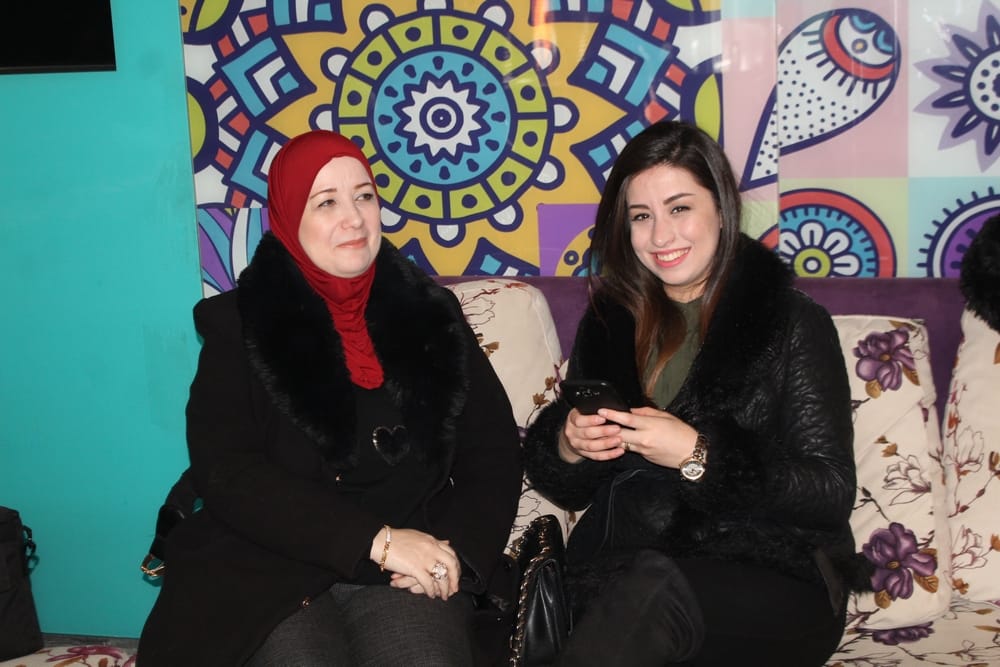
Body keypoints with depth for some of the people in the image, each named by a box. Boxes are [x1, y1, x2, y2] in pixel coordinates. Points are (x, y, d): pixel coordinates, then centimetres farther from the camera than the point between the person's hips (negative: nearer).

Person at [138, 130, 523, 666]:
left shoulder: (431, 315, 11)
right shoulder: (239, 325, 3)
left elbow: (493, 452, 8)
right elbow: (226, 472, -8)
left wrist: (454, 548, -12)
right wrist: (376, 540, -17)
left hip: (410, 570, 2)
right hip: (269, 567, -1)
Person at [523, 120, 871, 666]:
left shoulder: (792, 324, 0)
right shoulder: (608, 323, 12)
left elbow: (831, 495, -7)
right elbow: (566, 488, 16)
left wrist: (698, 457, -18)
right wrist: (567, 447, -7)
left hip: (776, 583, -3)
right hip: (619, 572, 3)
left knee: (653, 588, -35)